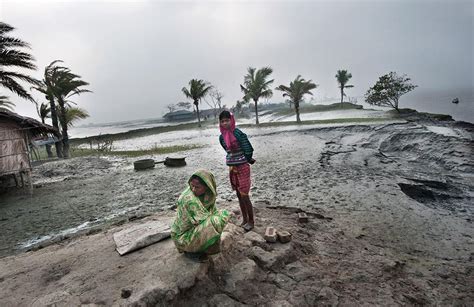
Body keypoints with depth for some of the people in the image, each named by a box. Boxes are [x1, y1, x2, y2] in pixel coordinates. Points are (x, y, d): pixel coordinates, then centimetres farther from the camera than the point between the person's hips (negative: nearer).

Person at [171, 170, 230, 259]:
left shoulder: (209, 193, -9)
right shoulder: (189, 199, -31)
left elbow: (213, 211, 4)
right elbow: (204, 219, -27)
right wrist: (224, 214, -14)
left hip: (194, 228, 8)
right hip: (183, 237, -8)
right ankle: (192, 250, -1)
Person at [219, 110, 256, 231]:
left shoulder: (238, 133, -17)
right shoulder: (222, 137, 3)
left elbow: (248, 150, -14)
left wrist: (247, 160, 3)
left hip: (242, 168, -6)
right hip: (232, 168, 7)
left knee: (244, 196, -1)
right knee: (239, 196, 15)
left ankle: (251, 221, 17)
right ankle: (244, 219, 30)